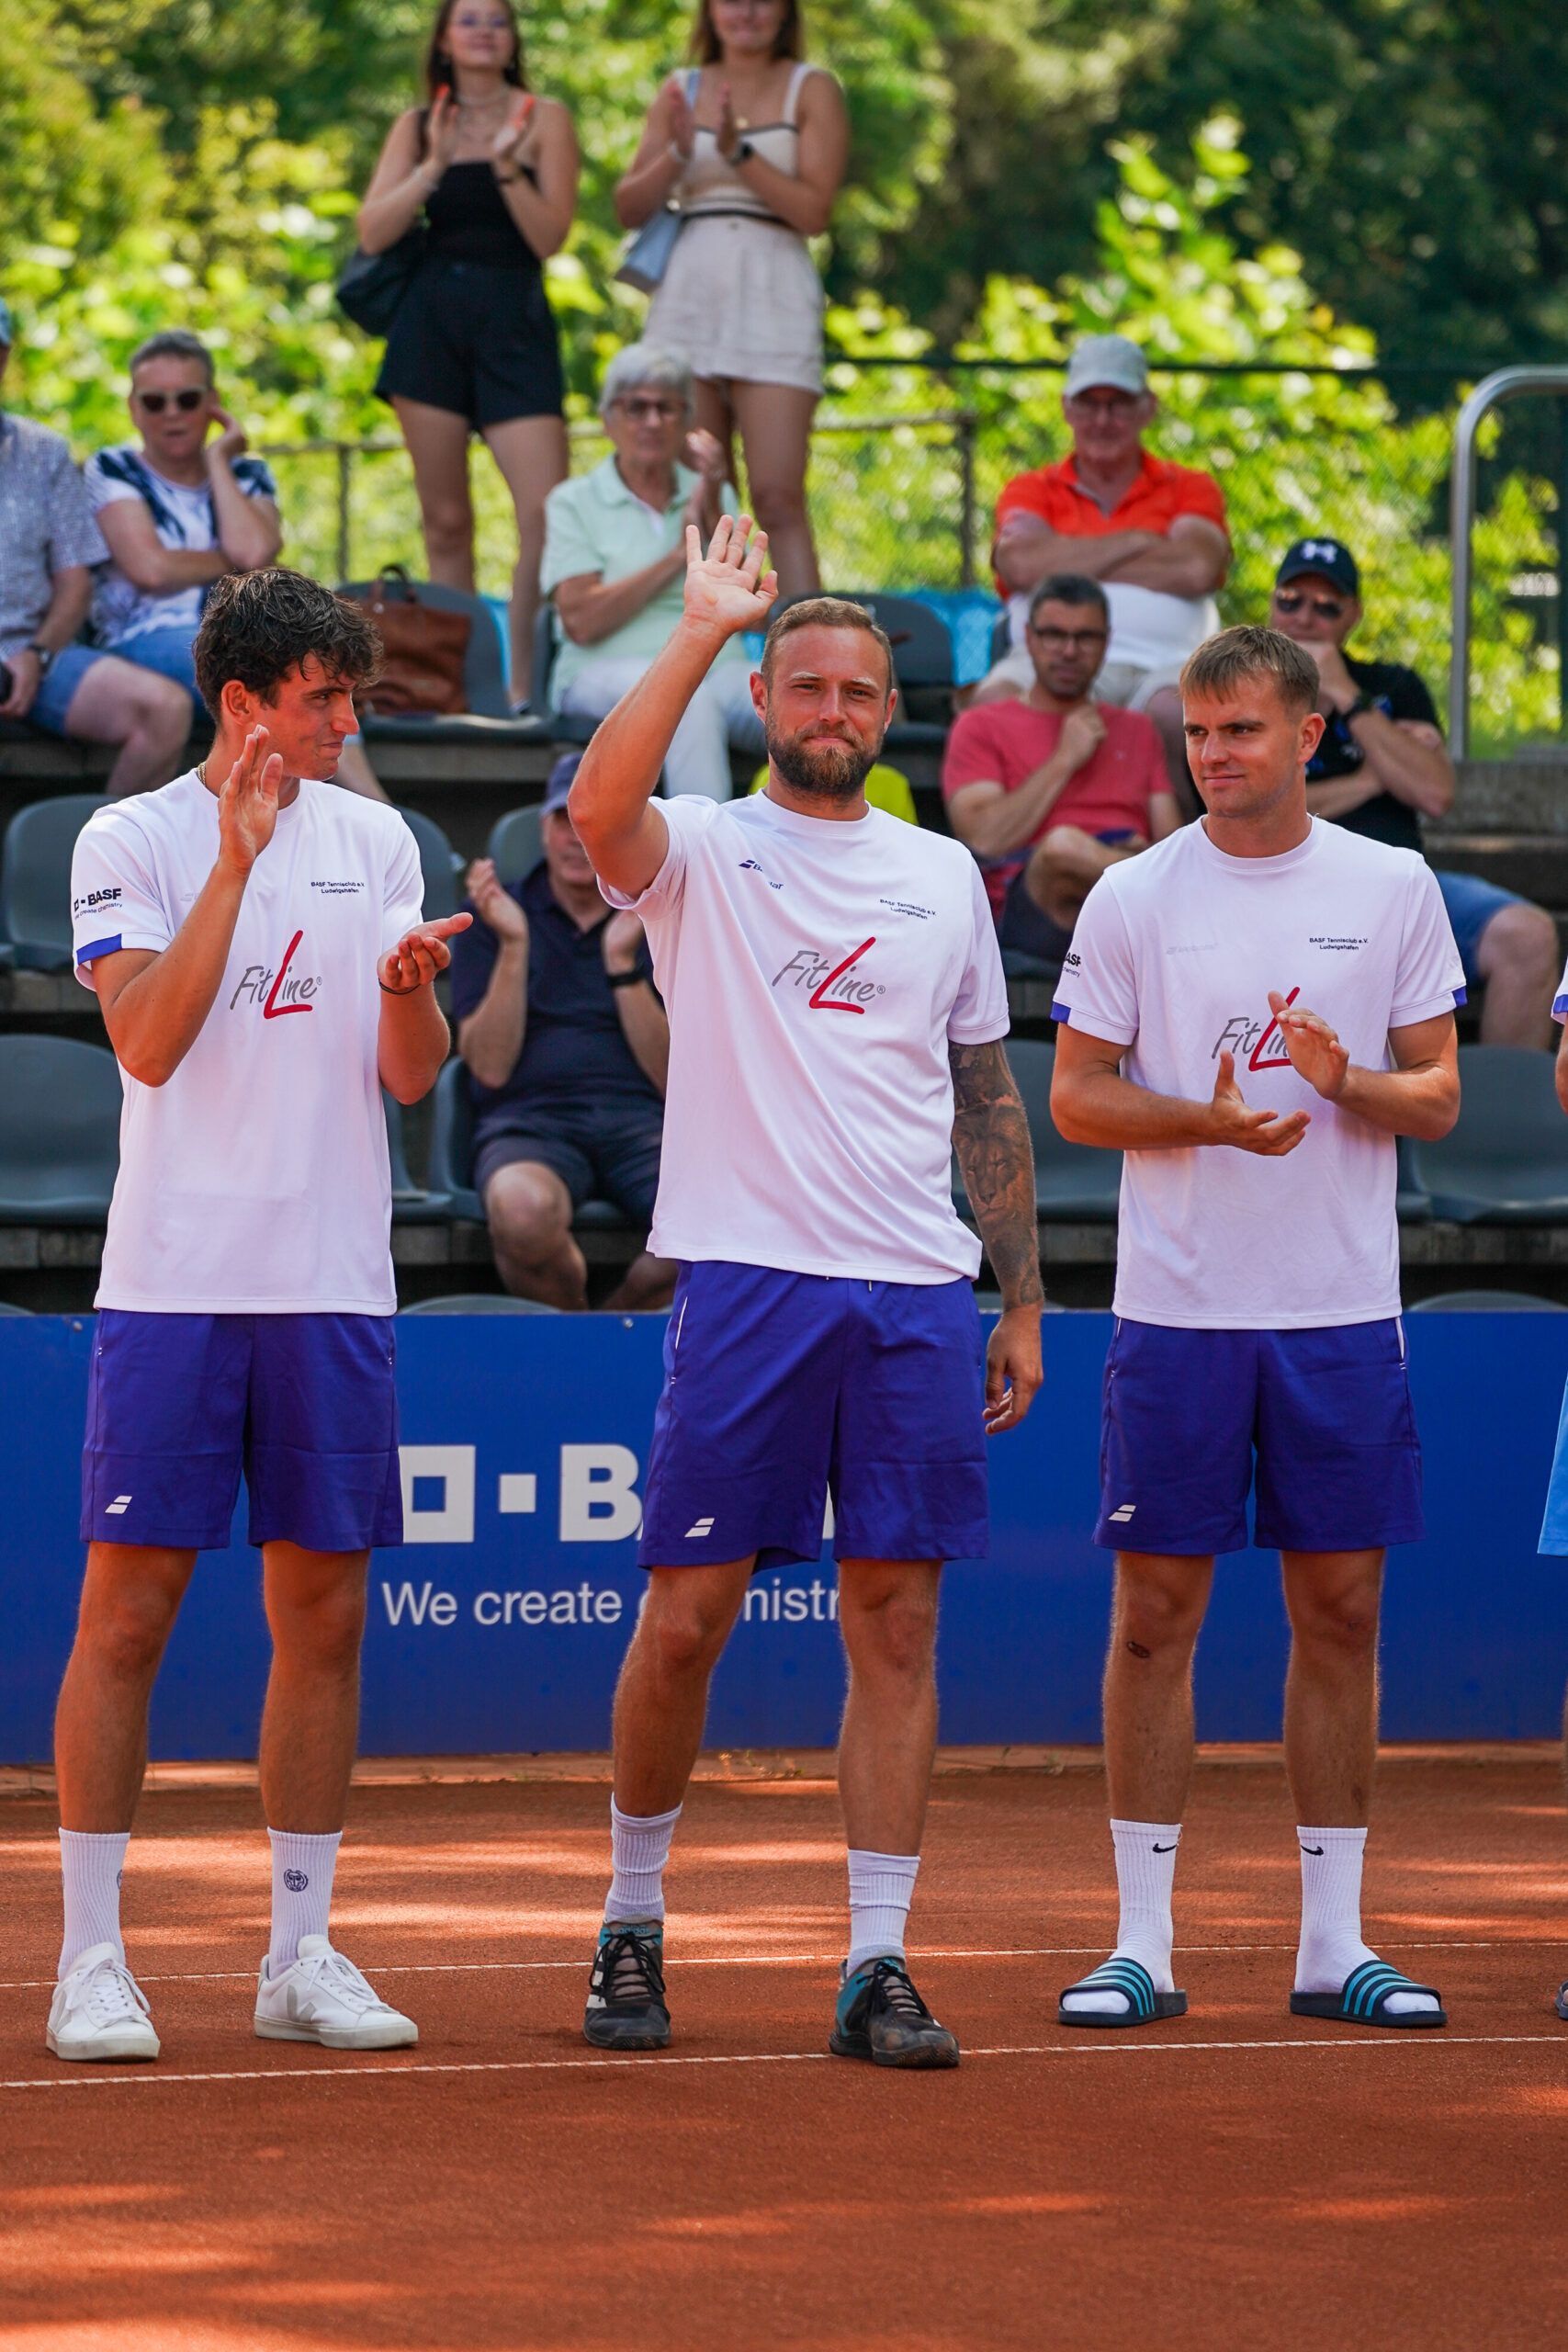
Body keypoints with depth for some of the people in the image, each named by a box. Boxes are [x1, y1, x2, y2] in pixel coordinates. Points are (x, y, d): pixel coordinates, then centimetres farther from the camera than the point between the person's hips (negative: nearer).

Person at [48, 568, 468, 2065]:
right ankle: (92, 1960, 1)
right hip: (173, 1280, -4)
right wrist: (238, 859, -18)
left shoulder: (374, 842, 10)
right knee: (128, 1609, -5)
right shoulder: (131, 841, -2)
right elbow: (150, 1043, -14)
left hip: (334, 1289, 4)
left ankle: (300, 1956, 14)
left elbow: (410, 1075, 8)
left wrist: (407, 992, -14)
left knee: (322, 1615, 6)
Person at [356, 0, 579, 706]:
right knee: (445, 521, 4)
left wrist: (506, 164, -17)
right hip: (431, 320, 2)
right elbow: (373, 232, 1)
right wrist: (435, 166, -8)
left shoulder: (542, 118, 3)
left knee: (547, 512, -14)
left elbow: (549, 237, -4)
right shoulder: (418, 125, 10)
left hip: (513, 319, -2)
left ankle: (523, 685, -8)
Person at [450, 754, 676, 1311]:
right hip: (530, 1118, -2)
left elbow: (671, 1076, 7)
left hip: (639, 1119, 2)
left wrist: (622, 961, -3)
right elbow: (491, 1067, 3)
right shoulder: (494, 915, 14)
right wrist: (514, 945, -7)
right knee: (523, 1208, -40)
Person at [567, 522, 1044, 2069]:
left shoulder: (944, 876, 14)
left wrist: (1025, 1300, 13)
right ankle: (631, 1926, 16)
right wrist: (703, 627, -18)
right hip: (745, 1285, -3)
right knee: (685, 1619, -1)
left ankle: (877, 1969, 2)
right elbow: (599, 805, -22)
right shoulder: (701, 854, 2)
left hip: (919, 1300, 3)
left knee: (897, 1625, 0)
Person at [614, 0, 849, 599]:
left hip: (773, 297, -3)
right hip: (688, 297, 3)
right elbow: (629, 209, 9)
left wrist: (737, 152, -13)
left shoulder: (812, 90, 5)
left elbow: (813, 210, -5)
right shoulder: (682, 91, 13)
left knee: (777, 499, -12)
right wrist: (678, 153, -8)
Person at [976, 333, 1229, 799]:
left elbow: (1196, 569, -3)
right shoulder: (1030, 492, 20)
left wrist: (1071, 560, 2)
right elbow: (1022, 565, -4)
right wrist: (1136, 542, 3)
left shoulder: (1189, 490, 19)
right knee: (996, 700, -34)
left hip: (1158, 666, 0)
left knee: (1171, 712, -37)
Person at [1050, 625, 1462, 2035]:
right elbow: (1076, 1096, 1)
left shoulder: (1393, 889, 4)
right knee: (1156, 1613, -1)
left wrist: (1352, 1082, -16)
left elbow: (1437, 1097, 5)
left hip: (1342, 1310, 1)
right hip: (1178, 1309, -1)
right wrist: (1211, 1118, -16)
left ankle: (1333, 1943, 11)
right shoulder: (1133, 898, 2)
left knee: (1341, 1611, 4)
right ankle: (1143, 1943, 5)